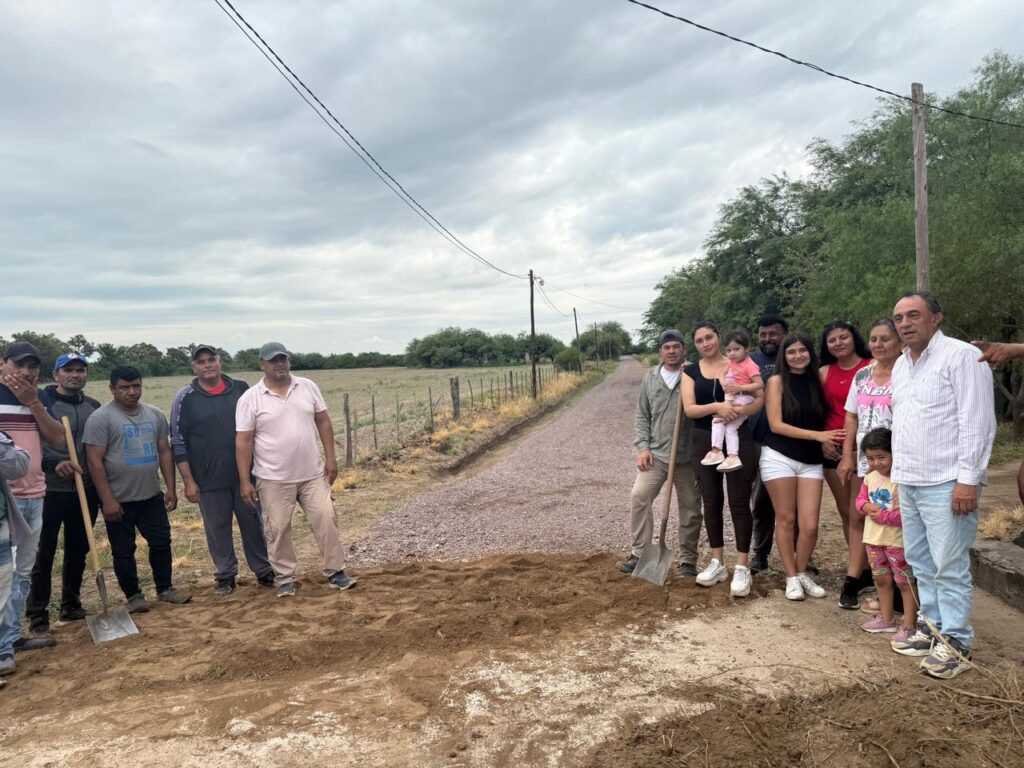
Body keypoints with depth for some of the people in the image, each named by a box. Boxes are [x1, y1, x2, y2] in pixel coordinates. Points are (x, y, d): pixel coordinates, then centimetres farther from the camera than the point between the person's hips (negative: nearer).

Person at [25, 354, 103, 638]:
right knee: (43, 554, 1)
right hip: (49, 491, -5)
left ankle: (71, 605, 28)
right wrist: (55, 462, -27)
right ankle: (37, 616, 11)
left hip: (86, 491, 5)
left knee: (78, 551, 14)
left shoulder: (93, 407, 10)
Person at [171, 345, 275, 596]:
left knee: (253, 523, 9)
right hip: (209, 480, -1)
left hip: (244, 474, 2)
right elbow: (179, 443, -3)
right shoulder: (186, 398, -3)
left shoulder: (240, 388, 3)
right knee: (217, 528, 8)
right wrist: (188, 481, -8)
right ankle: (225, 575, 24)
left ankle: (264, 571, 21)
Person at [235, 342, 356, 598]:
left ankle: (336, 572, 14)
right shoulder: (250, 399, -8)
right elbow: (243, 441, -7)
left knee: (326, 520, 2)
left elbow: (323, 422, 6)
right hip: (274, 479, -2)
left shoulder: (308, 387, 1)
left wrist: (330, 458, 1)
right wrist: (245, 482, -10)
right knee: (278, 530, 6)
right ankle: (285, 578, 22)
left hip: (313, 474, 2)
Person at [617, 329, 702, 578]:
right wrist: (642, 447, -1)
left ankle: (688, 560, 21)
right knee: (639, 497, -9)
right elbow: (641, 416, 8)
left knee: (690, 508, 7)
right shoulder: (650, 377, 6)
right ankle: (639, 554, 2)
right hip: (655, 453, 2)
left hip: (687, 456, -2)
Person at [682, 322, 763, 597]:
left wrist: (740, 410, -24)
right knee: (711, 503, 9)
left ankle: (742, 567, 6)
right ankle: (718, 563, 21)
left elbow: (761, 397, -5)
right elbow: (689, 409, -8)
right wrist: (716, 406, -24)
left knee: (739, 503, -2)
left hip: (738, 440, -2)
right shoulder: (690, 372, 5)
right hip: (704, 442, 3)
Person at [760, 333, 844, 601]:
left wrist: (826, 441, -5)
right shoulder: (777, 381, -2)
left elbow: (821, 421, 15)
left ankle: (802, 572, 21)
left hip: (811, 461, 3)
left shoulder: (816, 381, 9)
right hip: (779, 457, -3)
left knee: (810, 525, -2)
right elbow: (775, 425, -9)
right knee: (786, 519, 4)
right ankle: (791, 577, 18)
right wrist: (816, 435, -13)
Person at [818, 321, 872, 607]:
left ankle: (851, 582, -4)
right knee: (845, 513, 11)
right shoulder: (825, 373, 9)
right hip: (833, 449, 5)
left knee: (857, 515, -6)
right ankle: (864, 572, 24)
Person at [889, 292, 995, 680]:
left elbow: (977, 422, -14)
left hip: (946, 484, -8)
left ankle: (956, 643, 10)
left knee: (950, 567, -2)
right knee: (921, 562, 15)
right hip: (908, 483, 8)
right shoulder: (900, 365, 14)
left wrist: (968, 479, -18)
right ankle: (931, 627, 28)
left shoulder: (961, 356, -10)